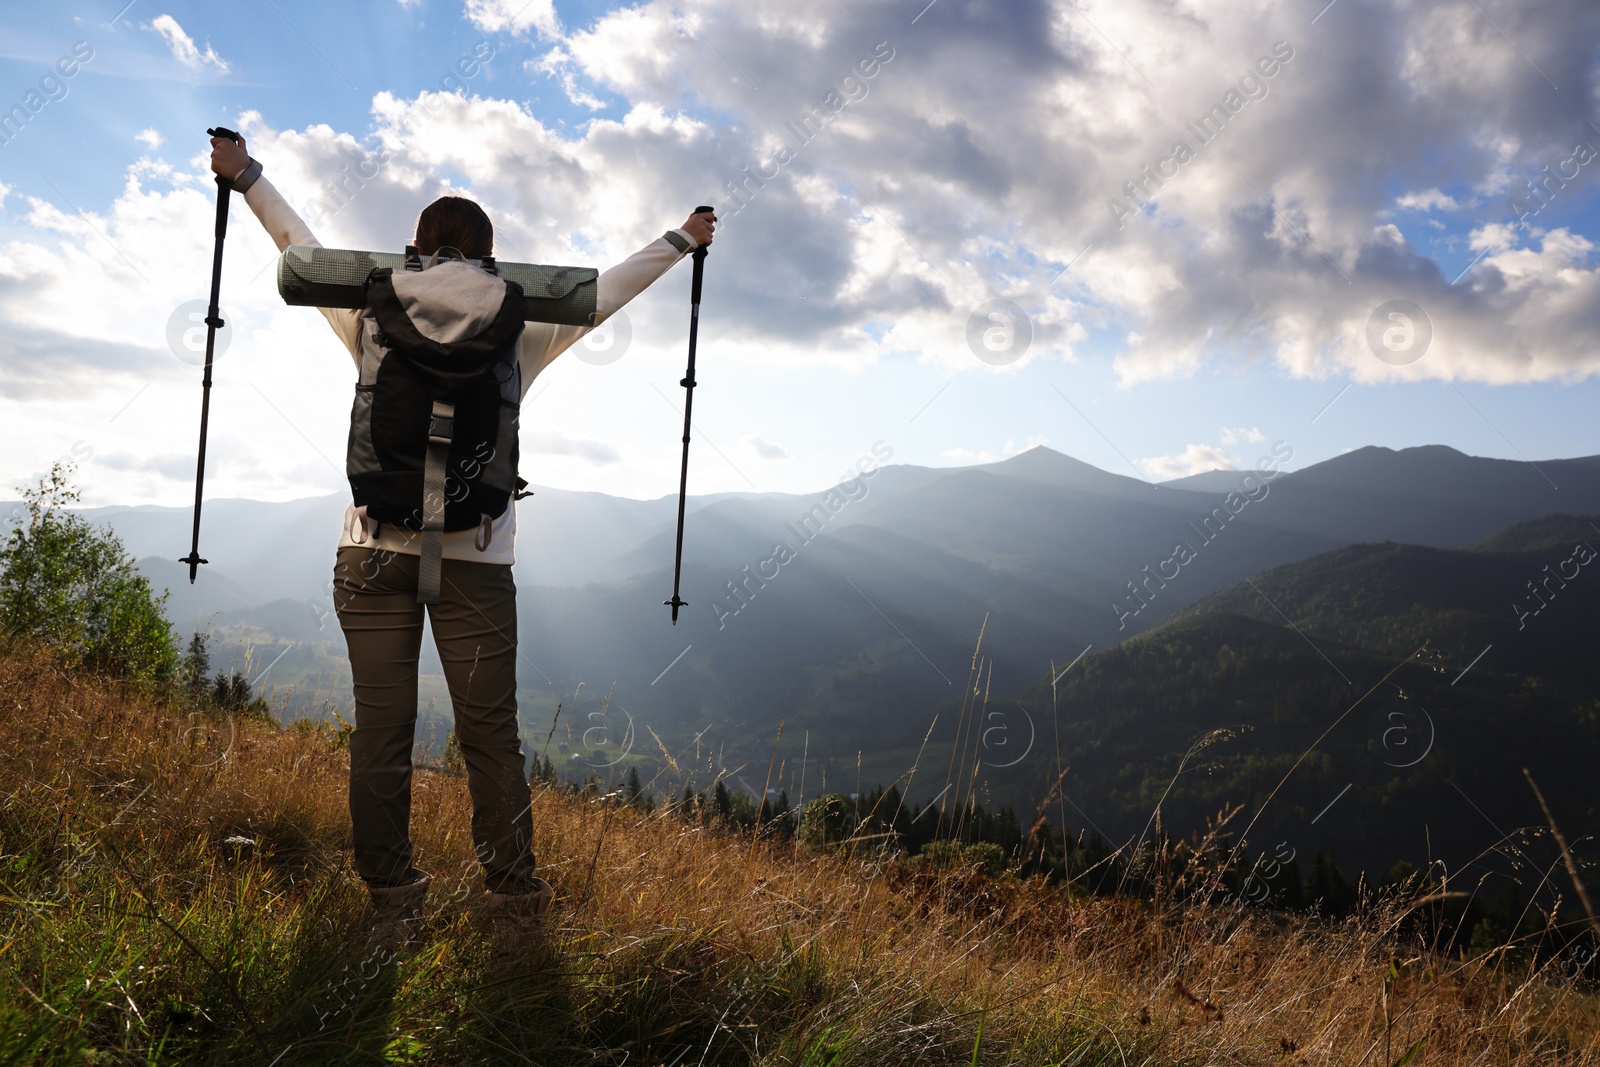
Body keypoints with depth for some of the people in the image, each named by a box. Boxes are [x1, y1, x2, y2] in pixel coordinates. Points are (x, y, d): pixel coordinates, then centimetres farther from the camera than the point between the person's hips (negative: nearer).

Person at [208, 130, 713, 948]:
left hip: (373, 551, 2)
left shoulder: (371, 323, 5)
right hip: (475, 561, -1)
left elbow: (303, 250, 20)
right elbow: (603, 292, 13)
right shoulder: (519, 339, 1)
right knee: (489, 733, 5)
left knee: (381, 732, 5)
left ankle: (392, 908, 13)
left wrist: (246, 176, 36)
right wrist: (679, 242, 28)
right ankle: (513, 897, 14)